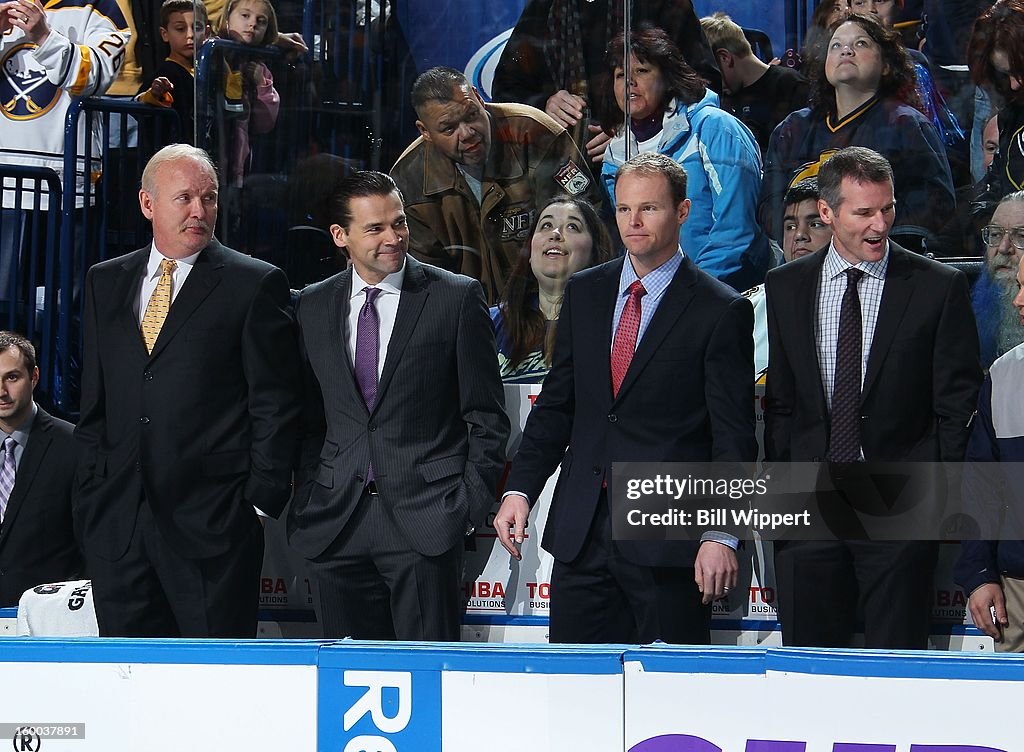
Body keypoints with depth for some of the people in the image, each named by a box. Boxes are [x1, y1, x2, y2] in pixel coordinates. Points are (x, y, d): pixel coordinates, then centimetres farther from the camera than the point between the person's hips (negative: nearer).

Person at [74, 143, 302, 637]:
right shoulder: (105, 283, 15)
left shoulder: (255, 285, 1)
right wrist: (93, 492, 9)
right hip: (117, 521, 4)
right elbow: (94, 401, 17)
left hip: (212, 522, -4)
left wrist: (262, 500, -7)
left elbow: (275, 406, -1)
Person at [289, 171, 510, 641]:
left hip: (424, 518, -3)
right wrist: (306, 497, 6)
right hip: (336, 523, 3)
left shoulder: (457, 298, 1)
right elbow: (308, 419, 16)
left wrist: (471, 502, -5)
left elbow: (486, 417, 2)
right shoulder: (313, 306, 12)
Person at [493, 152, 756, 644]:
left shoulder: (722, 312, -3)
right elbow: (555, 405, 16)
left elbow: (734, 437, -5)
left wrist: (721, 535, -13)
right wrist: (519, 490, 4)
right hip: (581, 532, 5)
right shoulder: (584, 293, 13)